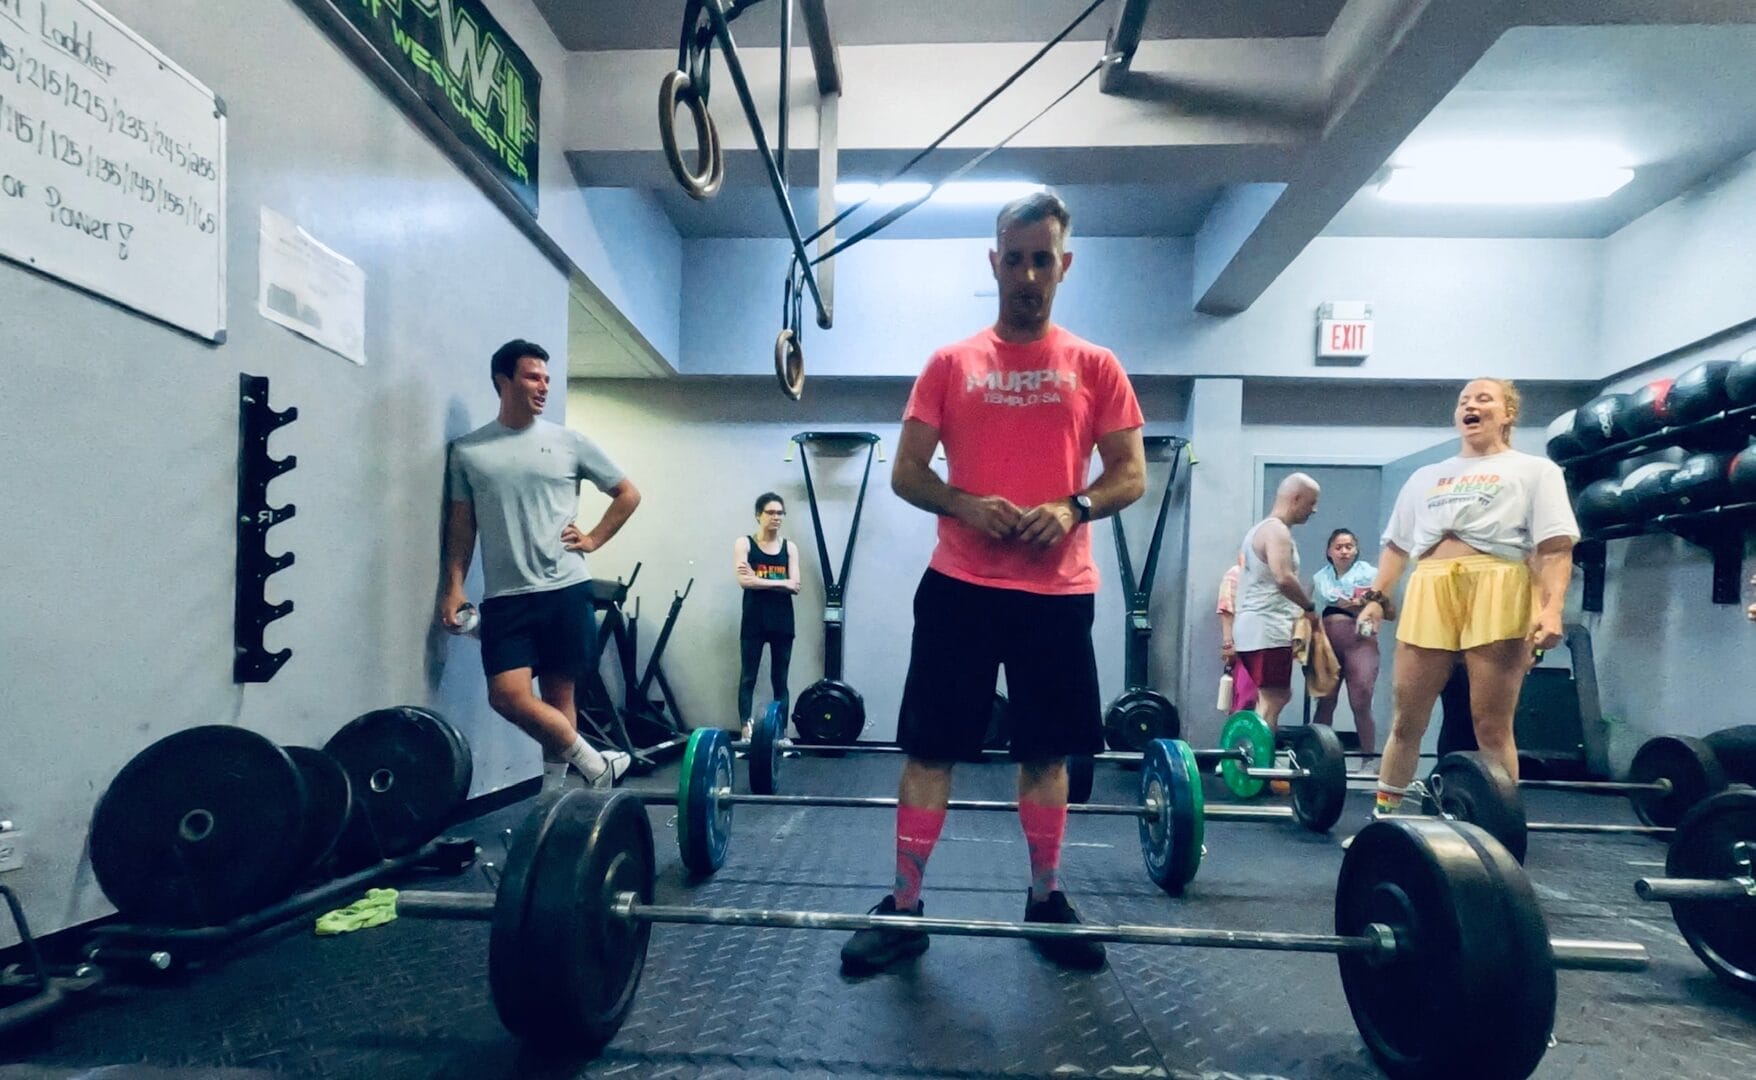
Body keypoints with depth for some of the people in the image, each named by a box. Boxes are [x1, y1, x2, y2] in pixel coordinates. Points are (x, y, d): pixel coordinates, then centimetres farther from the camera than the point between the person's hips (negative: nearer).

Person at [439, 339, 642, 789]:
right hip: (505, 596, 1)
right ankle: (593, 764, 3)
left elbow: (628, 494, 12)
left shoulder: (569, 442, 5)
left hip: (565, 589, 0)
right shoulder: (468, 451, 8)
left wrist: (593, 539, 4)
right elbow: (462, 522, 10)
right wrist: (453, 586, 2)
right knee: (508, 695, -12)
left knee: (558, 693, 4)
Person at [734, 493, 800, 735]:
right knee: (748, 678, -1)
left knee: (780, 680, 7)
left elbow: (795, 586, -3)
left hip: (782, 620, 3)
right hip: (754, 620, -2)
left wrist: (759, 580, -11)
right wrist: (780, 583, -12)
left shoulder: (790, 547, 8)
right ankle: (746, 732, -1)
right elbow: (744, 581, -12)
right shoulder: (744, 543, 2)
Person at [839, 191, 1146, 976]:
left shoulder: (1095, 368, 6)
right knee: (930, 748, 3)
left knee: (1047, 751, 11)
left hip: (1057, 592, 1)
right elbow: (905, 472, 4)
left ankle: (1046, 902, 27)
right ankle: (904, 909, 15)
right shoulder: (949, 365, 6)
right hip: (960, 585, 0)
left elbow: (1131, 475, 4)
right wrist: (965, 504, -15)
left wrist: (1072, 508, -16)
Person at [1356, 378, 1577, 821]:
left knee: (1491, 727, -3)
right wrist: (1376, 597, 10)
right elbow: (1397, 545, 22)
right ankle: (1383, 815, 16)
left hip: (1497, 594, -3)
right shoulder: (1425, 477, 25)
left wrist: (1552, 608, -14)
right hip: (1428, 595, 4)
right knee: (1405, 719, 6)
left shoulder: (1535, 470, 12)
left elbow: (1556, 547, 0)